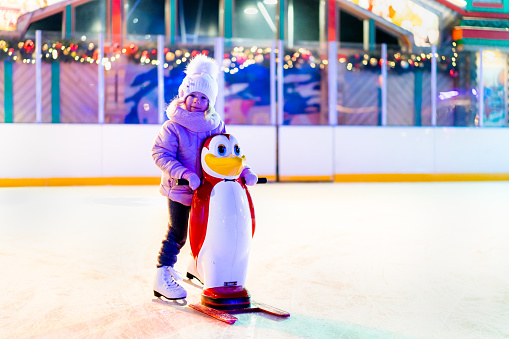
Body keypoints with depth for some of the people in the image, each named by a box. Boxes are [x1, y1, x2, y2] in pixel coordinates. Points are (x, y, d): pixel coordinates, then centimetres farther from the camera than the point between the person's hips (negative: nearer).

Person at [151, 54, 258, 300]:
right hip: (180, 189, -5)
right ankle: (162, 277, 16)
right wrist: (185, 174, -29)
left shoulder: (216, 126, -2)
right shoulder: (174, 126, -15)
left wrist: (244, 171, -9)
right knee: (178, 232, -1)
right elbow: (160, 154, -18)